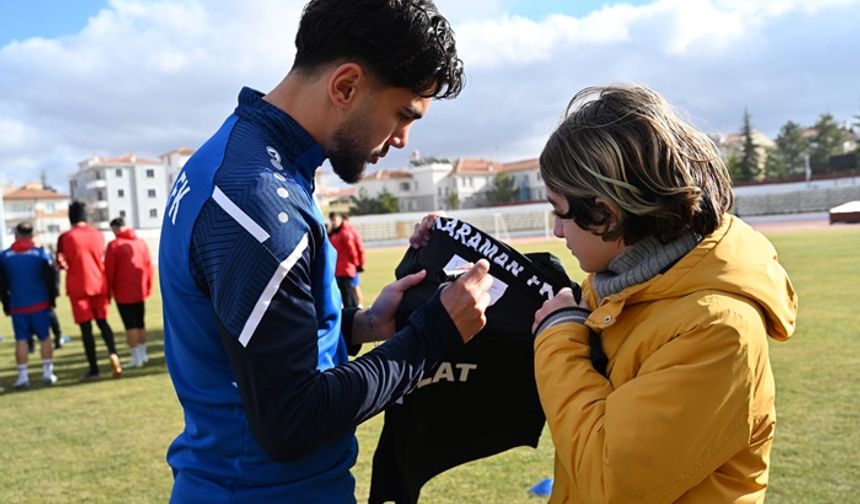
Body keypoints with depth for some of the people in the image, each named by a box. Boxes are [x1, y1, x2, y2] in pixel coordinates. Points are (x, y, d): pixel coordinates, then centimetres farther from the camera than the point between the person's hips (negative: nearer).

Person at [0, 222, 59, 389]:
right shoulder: (40, 253, -4)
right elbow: (50, 279, -4)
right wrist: (52, 299, 6)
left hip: (17, 306, 1)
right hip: (40, 304, -1)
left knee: (21, 340, 6)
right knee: (45, 337, 7)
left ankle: (23, 376, 4)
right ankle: (48, 372, 7)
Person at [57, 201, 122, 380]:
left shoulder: (65, 238, -8)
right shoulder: (98, 234, 2)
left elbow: (61, 262, -6)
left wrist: (73, 267, 14)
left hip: (78, 288, -3)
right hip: (99, 285, 3)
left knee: (86, 327, 3)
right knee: (102, 321, 15)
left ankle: (93, 369, 5)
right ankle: (112, 352, -10)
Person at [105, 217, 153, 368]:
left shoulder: (114, 245, -8)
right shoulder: (141, 243, 6)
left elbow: (109, 270, -9)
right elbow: (148, 266, 7)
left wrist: (108, 291, 1)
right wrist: (148, 287, 15)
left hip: (123, 293, -5)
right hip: (140, 291, 5)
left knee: (130, 324, 0)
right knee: (140, 322, 15)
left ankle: (136, 357, 1)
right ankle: (143, 355, 19)